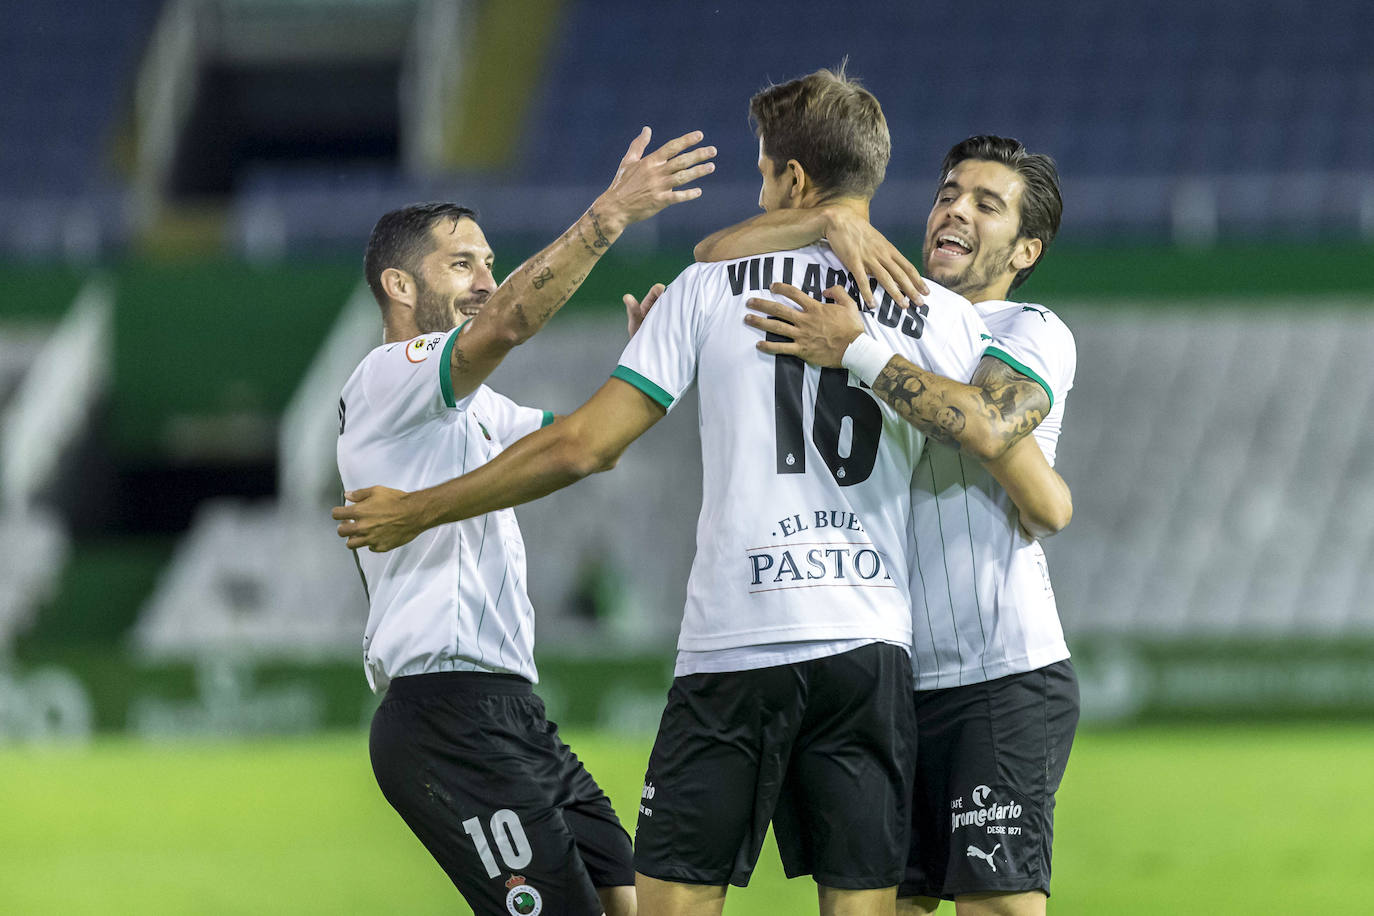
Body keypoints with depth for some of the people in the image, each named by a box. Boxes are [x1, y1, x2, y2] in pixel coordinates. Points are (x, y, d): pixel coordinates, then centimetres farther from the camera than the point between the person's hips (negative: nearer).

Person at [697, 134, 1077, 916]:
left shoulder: (1034, 334, -1)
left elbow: (990, 428, -23)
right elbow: (716, 258, 8)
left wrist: (856, 354, -23)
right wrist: (831, 223, -9)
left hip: (1005, 680, -6)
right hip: (894, 683, 6)